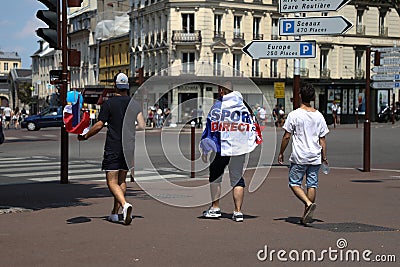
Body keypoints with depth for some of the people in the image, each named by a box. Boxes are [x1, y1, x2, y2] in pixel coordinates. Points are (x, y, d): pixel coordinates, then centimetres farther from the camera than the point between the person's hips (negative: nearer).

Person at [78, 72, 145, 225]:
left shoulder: (109, 103, -5)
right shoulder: (134, 103, 5)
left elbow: (99, 126, -7)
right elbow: (141, 126, -3)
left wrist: (85, 136, 8)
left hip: (112, 148, -4)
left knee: (112, 182, -5)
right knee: (121, 181, 14)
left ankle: (125, 204, -28)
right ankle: (115, 213, 16)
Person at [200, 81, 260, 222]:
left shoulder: (217, 106, -5)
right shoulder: (244, 106, 7)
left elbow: (210, 128, -4)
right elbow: (252, 127, 9)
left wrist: (205, 150, 1)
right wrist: (249, 144, 20)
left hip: (222, 148, -3)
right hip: (240, 148, 3)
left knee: (215, 176, 14)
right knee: (237, 179, 10)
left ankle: (215, 208, 16)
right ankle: (238, 211, 3)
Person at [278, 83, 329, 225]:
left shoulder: (294, 115, -8)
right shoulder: (319, 116, 4)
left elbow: (286, 136, -6)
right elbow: (322, 139, 6)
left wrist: (281, 153, 5)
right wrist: (324, 156, 14)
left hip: (299, 157, -4)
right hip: (315, 157, 4)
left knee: (294, 183, 6)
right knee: (312, 185, 8)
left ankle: (309, 203, -15)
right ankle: (307, 215, 11)